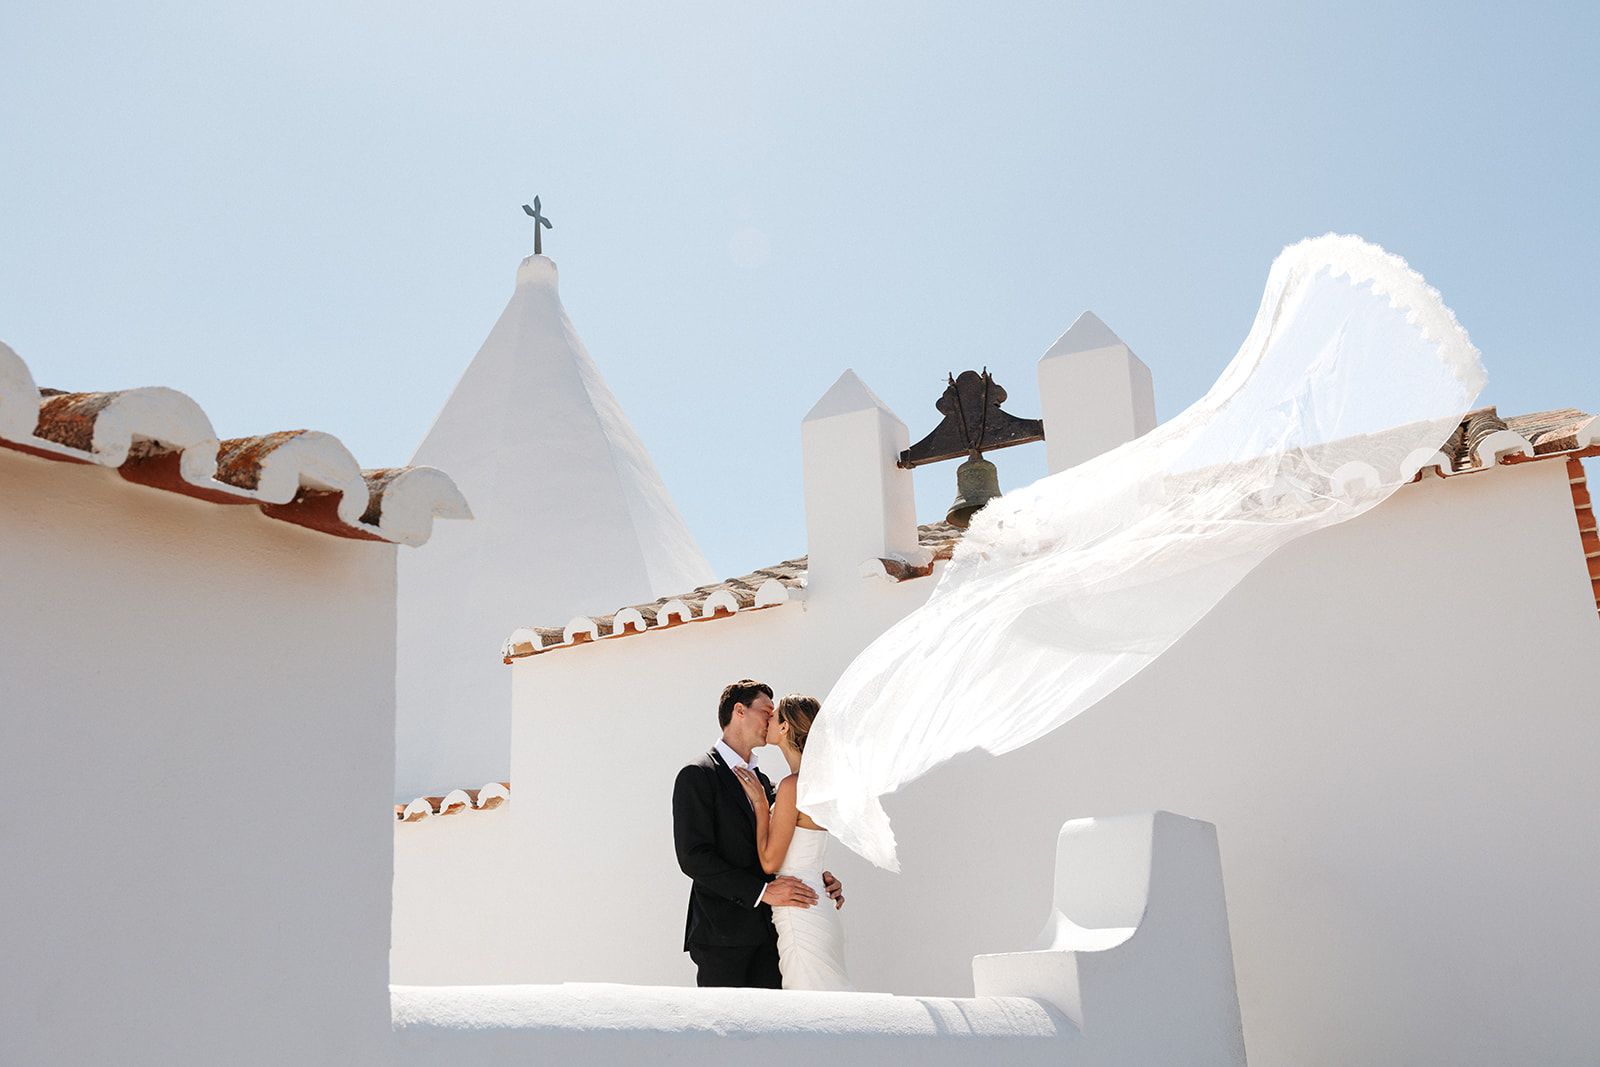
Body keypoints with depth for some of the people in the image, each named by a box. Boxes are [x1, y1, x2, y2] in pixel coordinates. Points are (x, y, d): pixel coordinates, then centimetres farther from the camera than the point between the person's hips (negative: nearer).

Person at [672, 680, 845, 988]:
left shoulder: (762, 781, 19)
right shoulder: (697, 776, -5)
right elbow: (693, 857, -14)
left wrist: (818, 881, 0)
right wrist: (762, 891, -21)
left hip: (768, 933, 7)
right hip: (722, 934, -7)